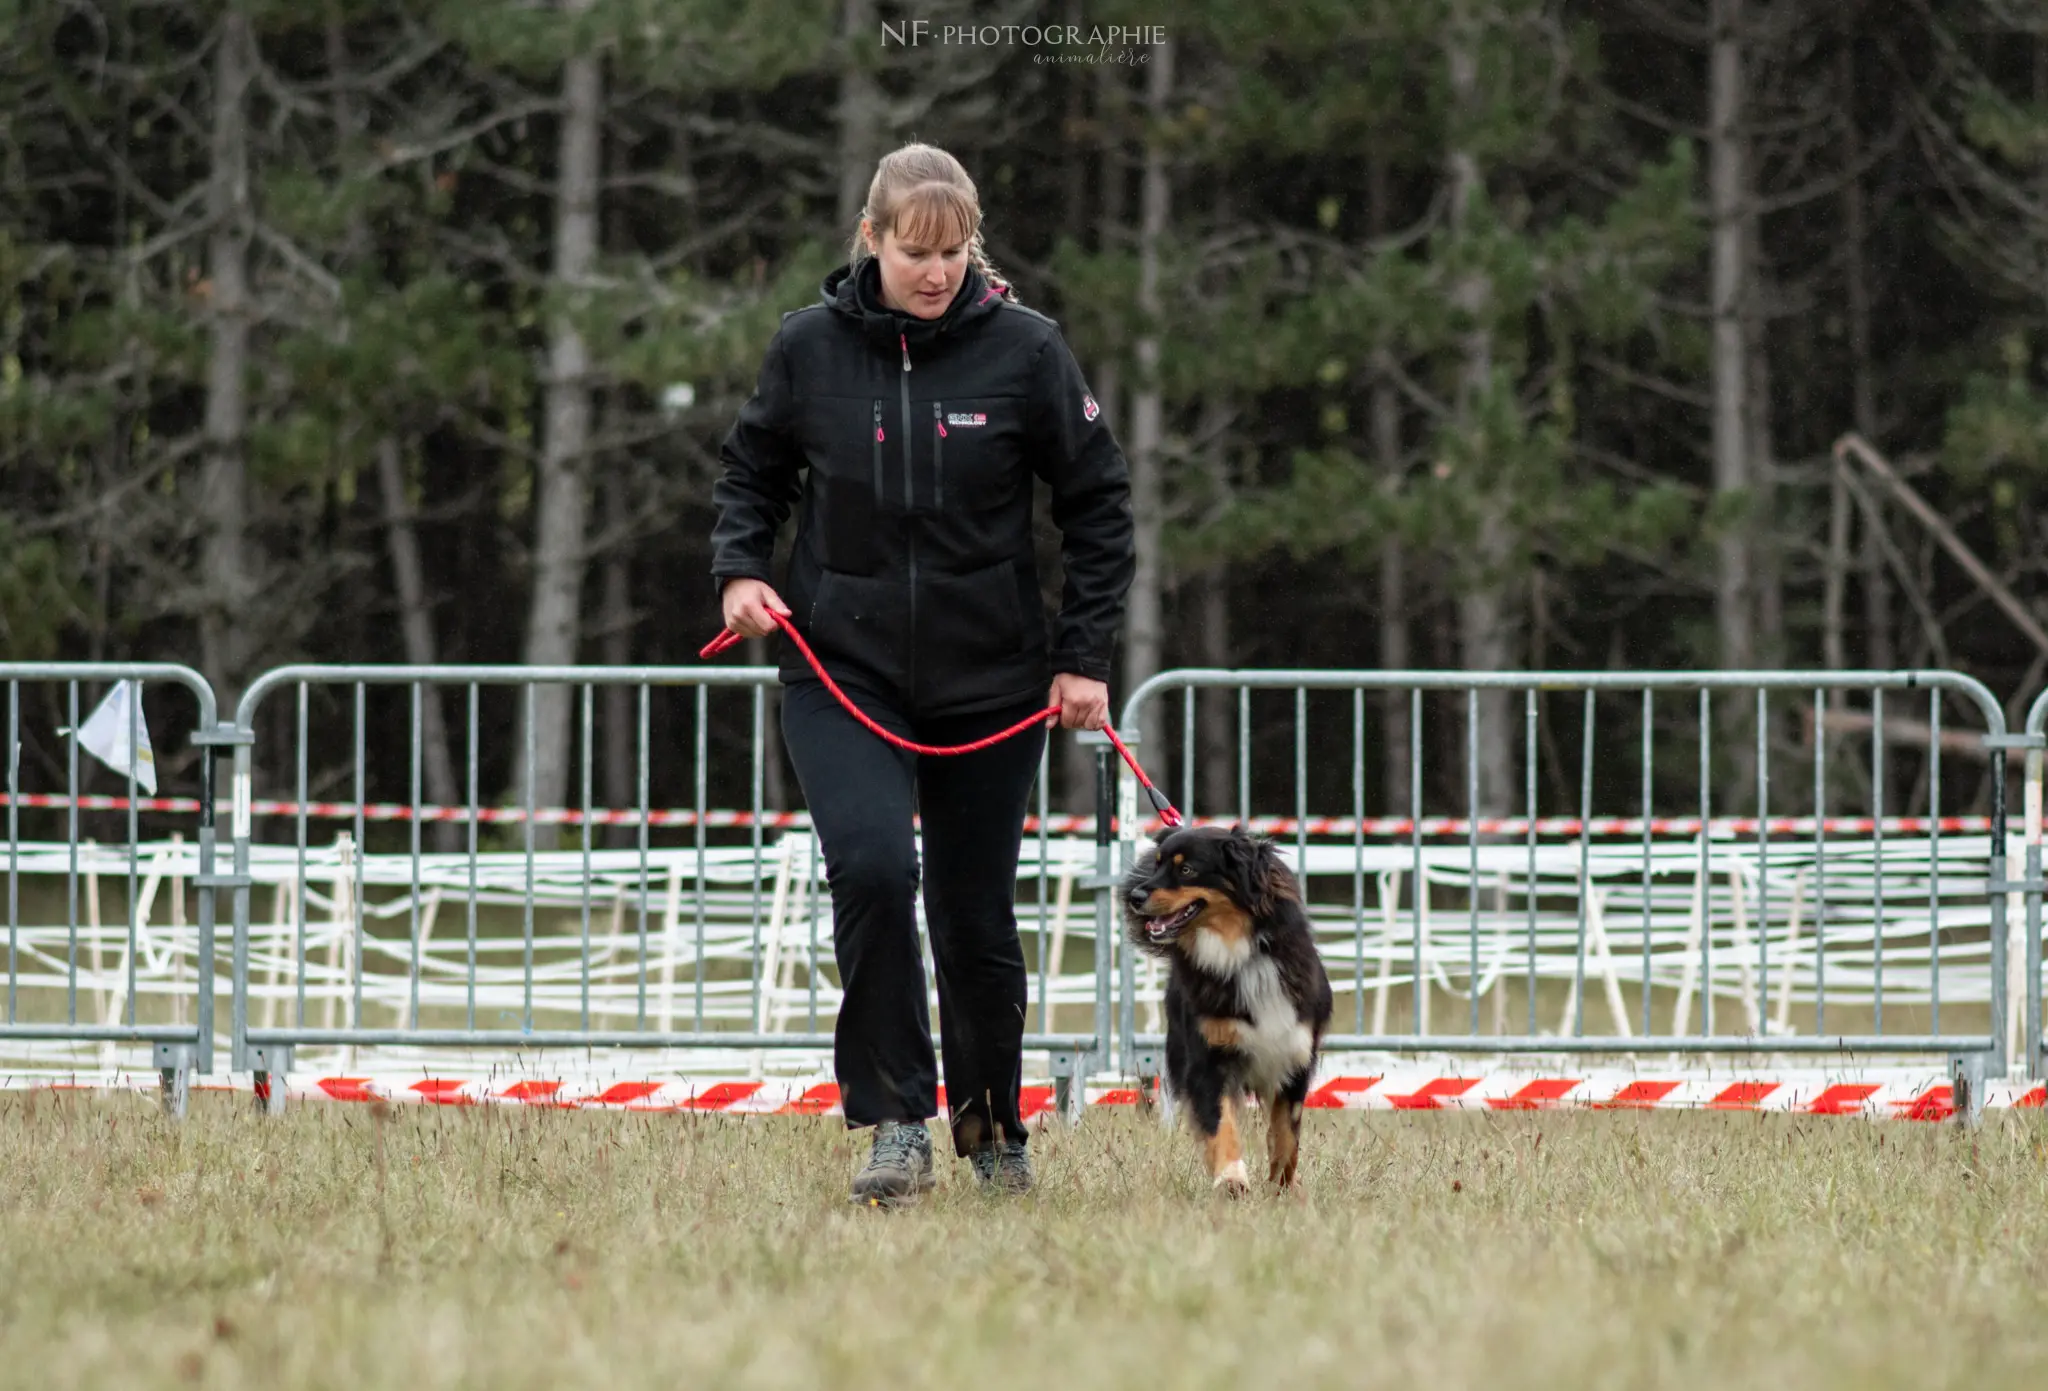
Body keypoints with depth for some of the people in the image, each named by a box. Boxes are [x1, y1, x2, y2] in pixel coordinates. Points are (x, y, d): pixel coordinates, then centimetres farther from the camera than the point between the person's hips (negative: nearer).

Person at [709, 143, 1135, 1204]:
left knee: (975, 917, 7)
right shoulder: (809, 347, -3)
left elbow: (1097, 503, 3)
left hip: (990, 680, 0)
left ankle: (993, 1130, 29)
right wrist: (740, 567, -5)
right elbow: (752, 468, 13)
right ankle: (897, 1123, -15)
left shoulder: (1023, 350, -6)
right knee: (872, 866, -22)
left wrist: (1084, 655, -1)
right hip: (844, 669, 0)